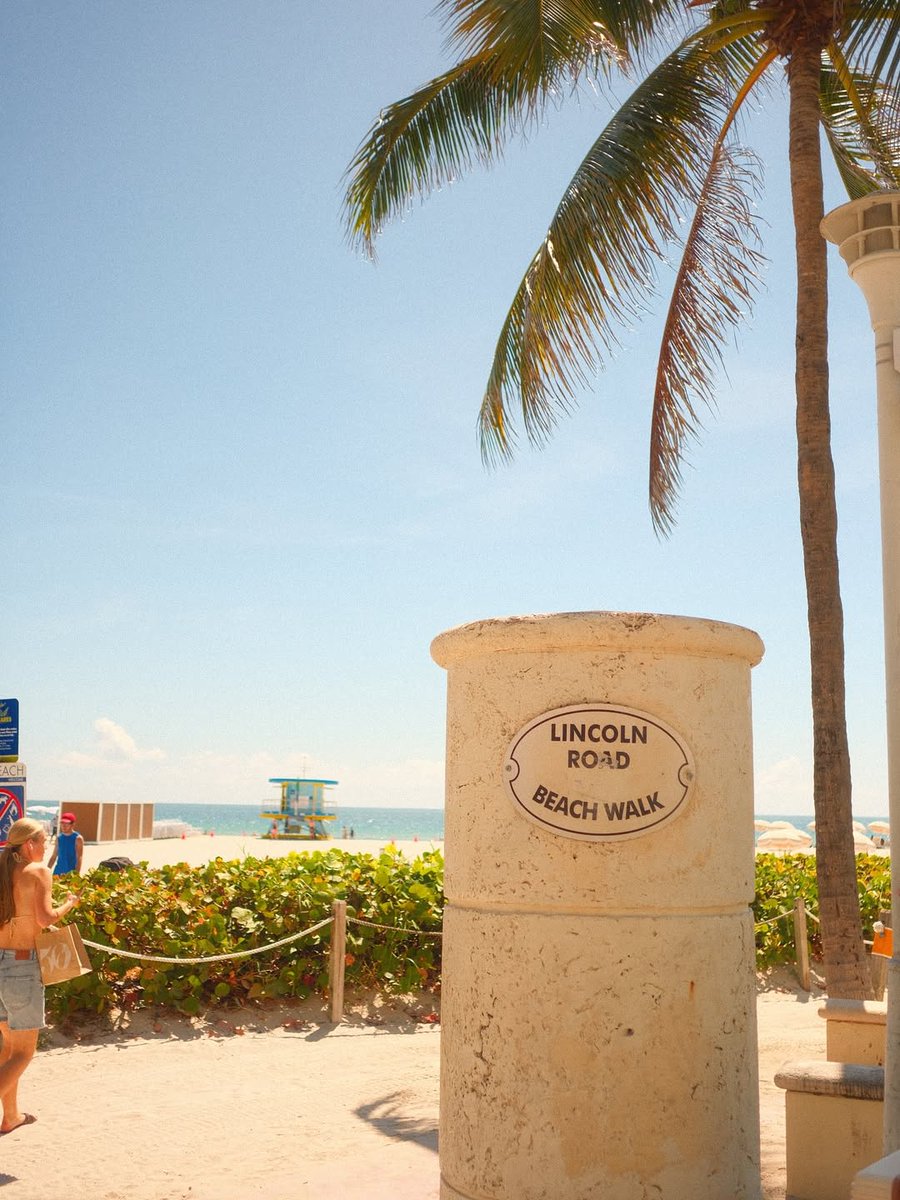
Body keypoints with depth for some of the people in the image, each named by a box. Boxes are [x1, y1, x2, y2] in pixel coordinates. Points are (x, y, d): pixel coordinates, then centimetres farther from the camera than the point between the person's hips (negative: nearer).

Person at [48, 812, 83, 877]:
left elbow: (79, 858, -11)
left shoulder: (77, 838, -6)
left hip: (71, 873, -5)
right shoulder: (59, 838, 9)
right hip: (58, 872, 5)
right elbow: (53, 857, 14)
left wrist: (77, 875, -19)